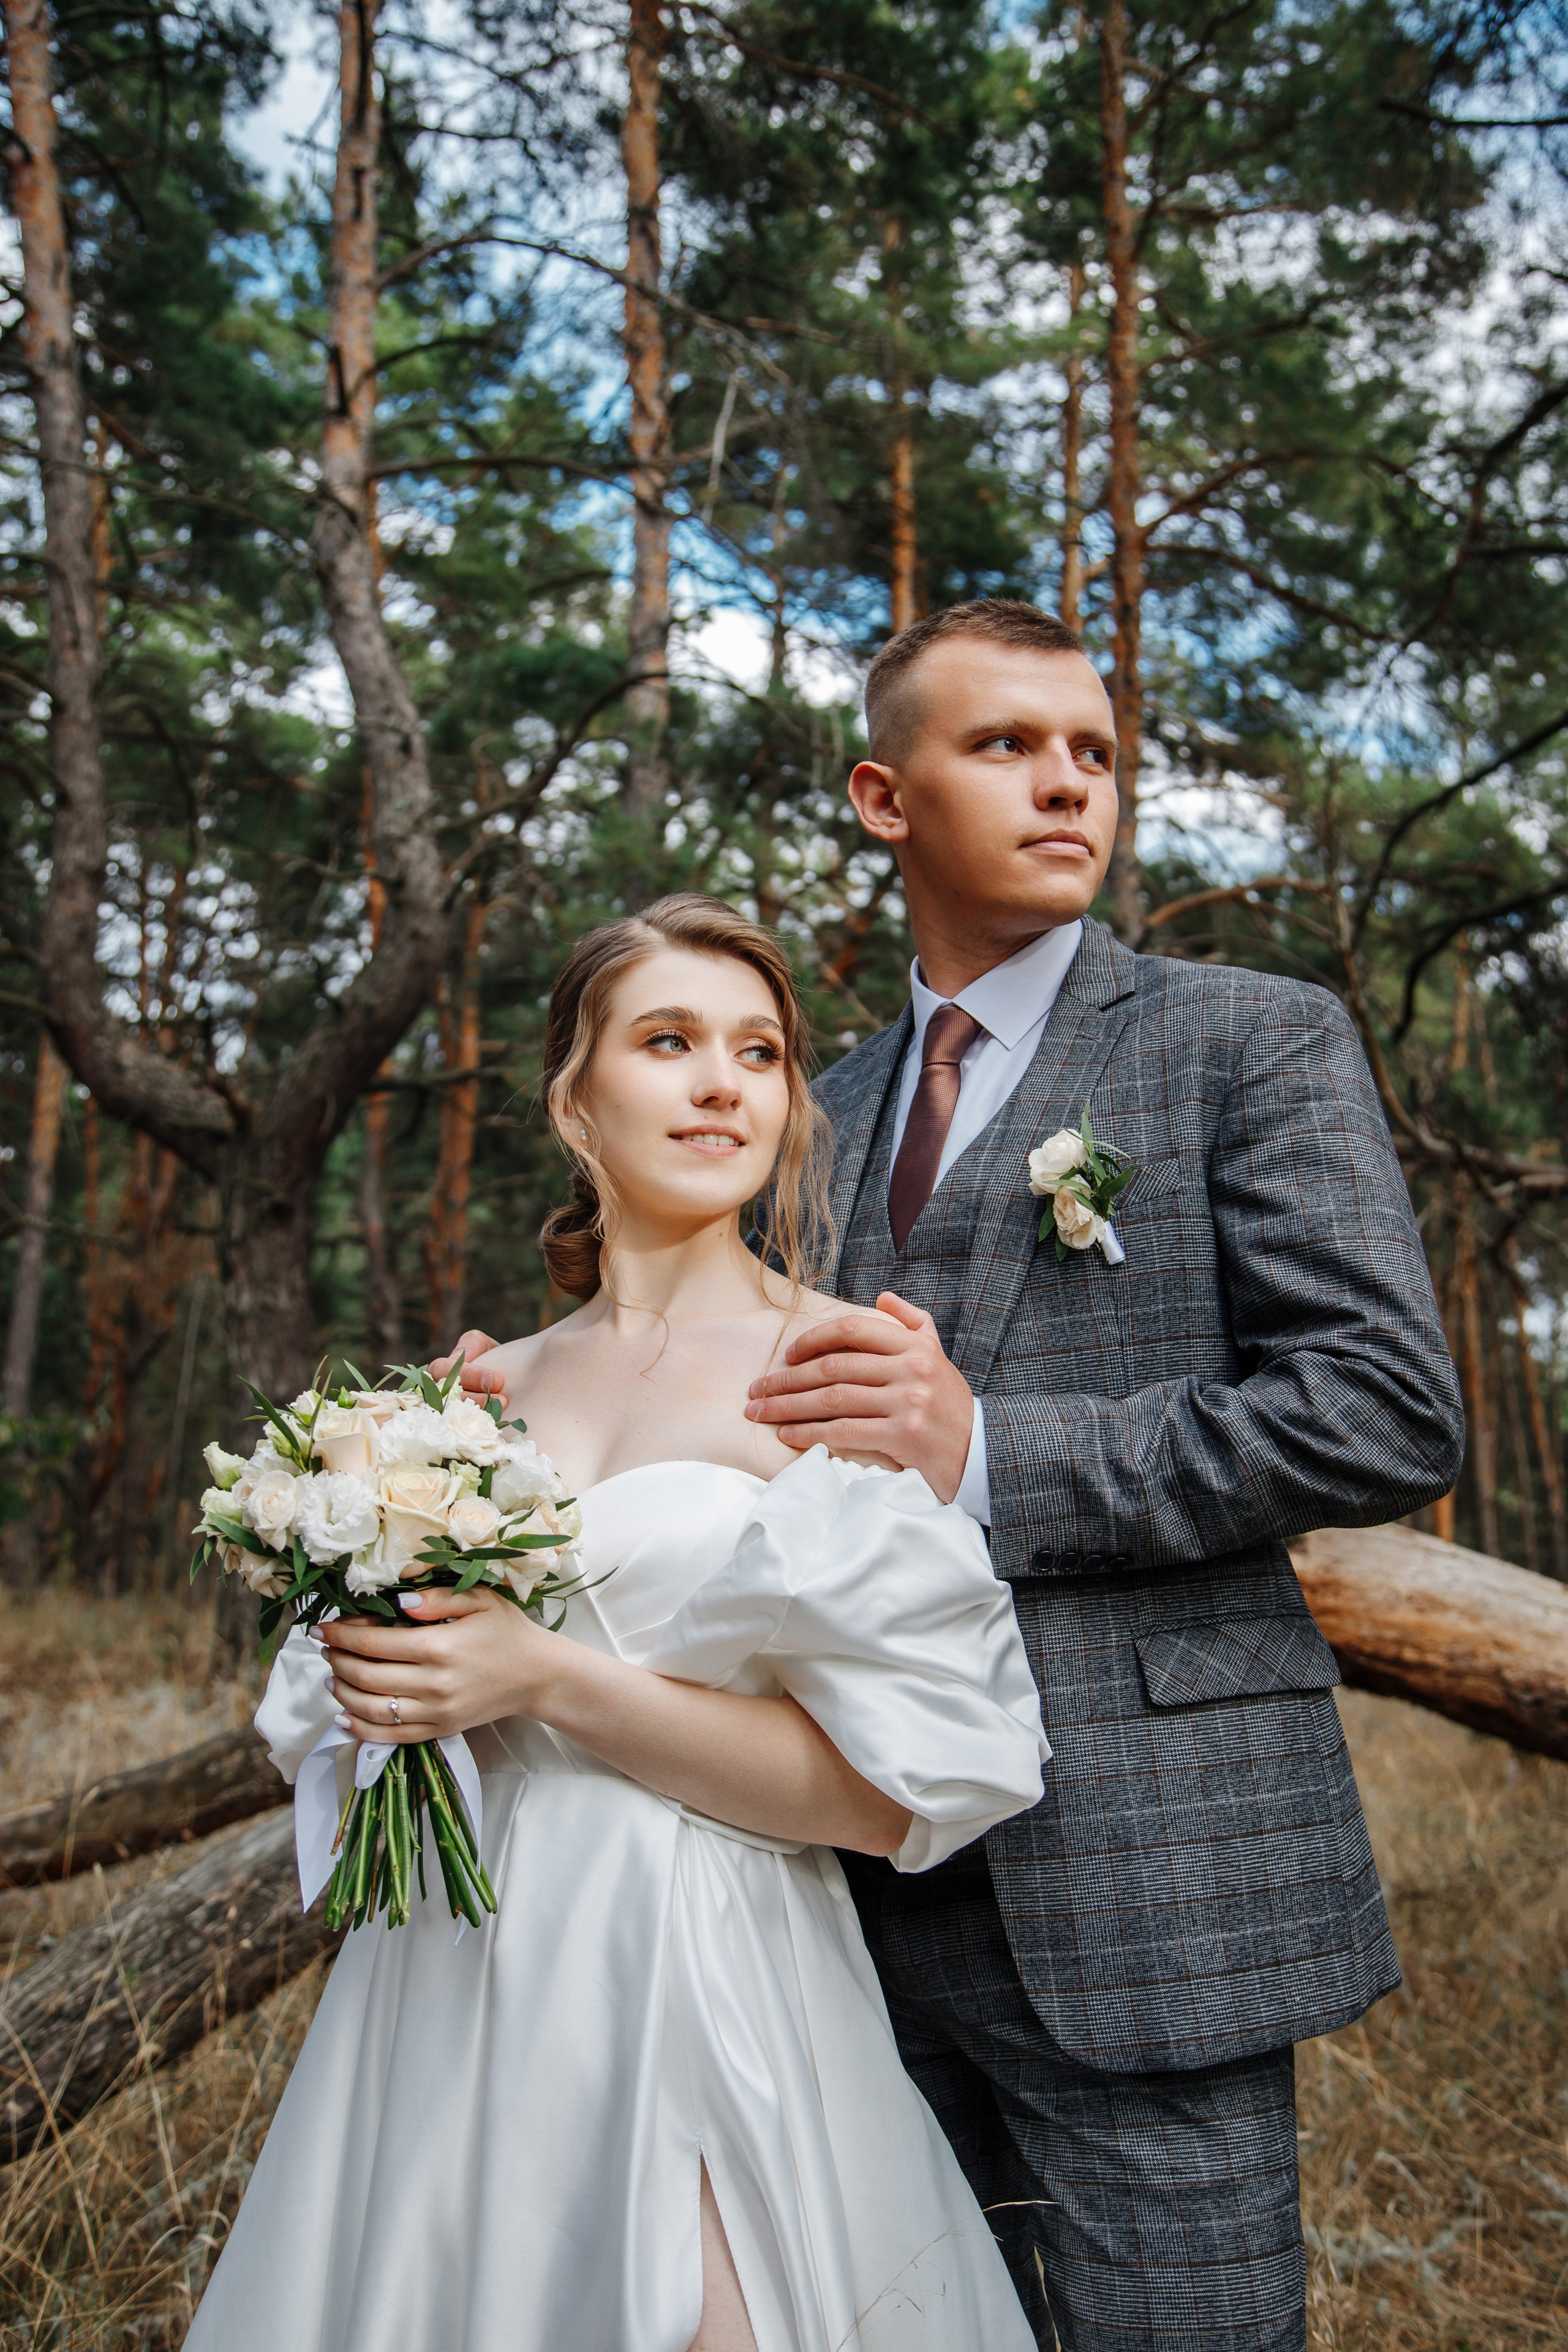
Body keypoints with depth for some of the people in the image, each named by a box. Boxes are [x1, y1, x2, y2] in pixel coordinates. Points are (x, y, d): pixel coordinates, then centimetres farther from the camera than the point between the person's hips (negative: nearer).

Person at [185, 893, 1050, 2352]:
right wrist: (390, 1682, -6)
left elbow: (896, 1788, -15)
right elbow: (337, 1715, 17)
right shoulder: (490, 1384, 5)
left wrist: (548, 1680, -19)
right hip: (446, 1976, 5)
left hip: (697, 1988, -5)